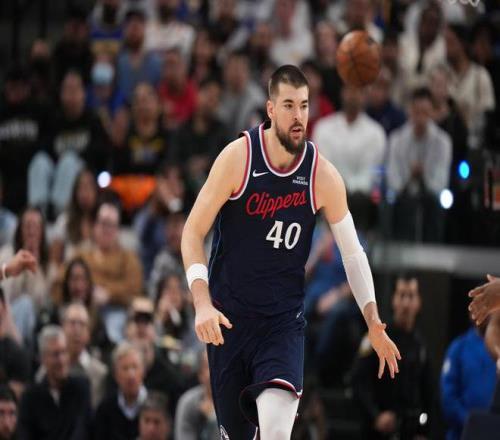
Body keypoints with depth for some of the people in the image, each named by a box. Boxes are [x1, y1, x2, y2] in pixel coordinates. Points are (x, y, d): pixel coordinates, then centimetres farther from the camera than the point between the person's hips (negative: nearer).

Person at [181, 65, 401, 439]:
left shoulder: (324, 176, -7)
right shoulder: (238, 157, -11)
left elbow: (353, 252, 5)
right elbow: (193, 232, -7)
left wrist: (373, 323, -3)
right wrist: (203, 305, -19)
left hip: (285, 319, 0)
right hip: (229, 316, 0)